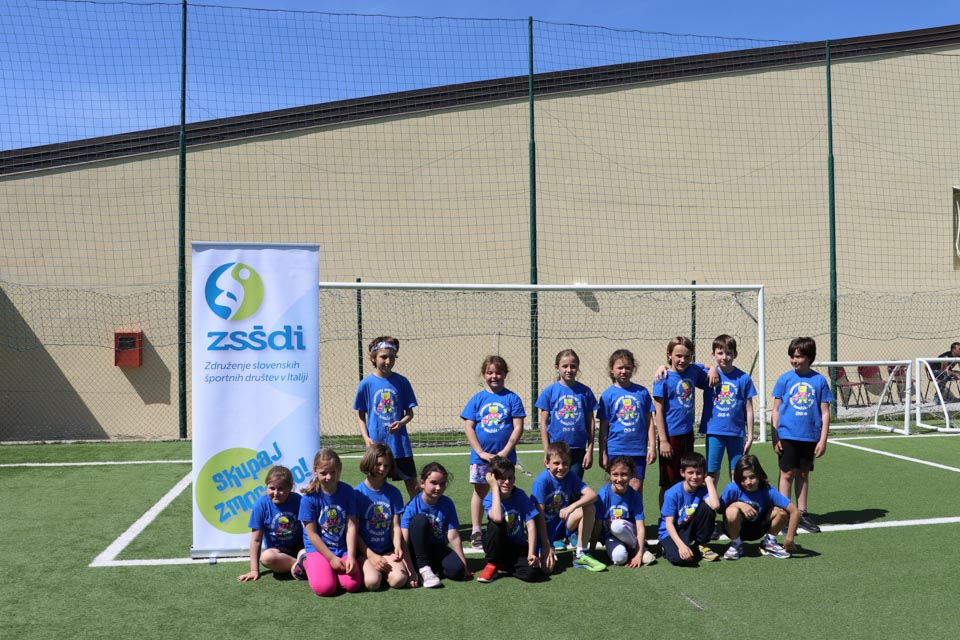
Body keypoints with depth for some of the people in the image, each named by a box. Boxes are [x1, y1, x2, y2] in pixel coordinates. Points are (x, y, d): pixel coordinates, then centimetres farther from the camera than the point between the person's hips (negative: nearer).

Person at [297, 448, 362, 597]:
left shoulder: (347, 491, -5)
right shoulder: (310, 497, -13)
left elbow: (351, 526, -6)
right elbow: (311, 533, -10)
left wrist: (351, 556, -15)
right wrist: (331, 558, -12)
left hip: (343, 548, 2)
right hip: (318, 548, -2)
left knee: (353, 585, -19)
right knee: (324, 588, -23)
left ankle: (334, 568, 13)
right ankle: (307, 562, 8)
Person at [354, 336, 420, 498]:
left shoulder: (401, 382, 0)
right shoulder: (366, 383, -3)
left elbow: (409, 412, 5)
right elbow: (360, 414, 4)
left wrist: (401, 423, -16)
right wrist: (366, 438, -9)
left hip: (400, 444, 1)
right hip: (376, 443, -1)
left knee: (412, 484, 5)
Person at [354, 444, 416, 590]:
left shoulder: (393, 493, 4)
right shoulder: (358, 493, -6)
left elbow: (395, 526, 3)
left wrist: (398, 547, -17)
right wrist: (372, 556, -13)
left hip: (387, 550, 2)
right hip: (364, 550, -2)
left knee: (399, 580, -25)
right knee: (372, 582, -28)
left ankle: (383, 569, 5)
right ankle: (366, 569, 4)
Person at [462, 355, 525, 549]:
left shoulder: (512, 398, -2)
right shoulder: (477, 399, 2)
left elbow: (518, 426, -5)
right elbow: (468, 427, -1)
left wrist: (505, 451, -12)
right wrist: (481, 452, -9)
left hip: (504, 455, -1)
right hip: (481, 455, 1)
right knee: (480, 491, 8)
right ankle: (476, 532, 16)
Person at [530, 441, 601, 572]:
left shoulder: (570, 477, -5)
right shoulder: (542, 481, -21)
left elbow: (592, 495, -17)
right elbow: (539, 516, -23)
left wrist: (572, 506, -34)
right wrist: (546, 546, -27)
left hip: (562, 525, 5)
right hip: (545, 529, -5)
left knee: (589, 508, -20)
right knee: (547, 566, -29)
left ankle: (580, 555, -9)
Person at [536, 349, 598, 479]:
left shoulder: (585, 391, 1)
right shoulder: (549, 392, -2)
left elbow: (590, 422, 5)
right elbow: (544, 422, 0)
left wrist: (590, 450, 2)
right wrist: (546, 451, -3)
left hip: (578, 449, 1)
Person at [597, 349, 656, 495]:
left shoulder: (642, 392, 3)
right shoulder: (608, 395, -1)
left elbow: (649, 421, 7)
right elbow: (603, 427, 2)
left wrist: (652, 446, 2)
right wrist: (603, 454, 1)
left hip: (638, 449, 1)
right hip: (616, 450, -1)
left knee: (636, 487, 3)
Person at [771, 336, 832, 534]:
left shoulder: (819, 380, -1)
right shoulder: (784, 379, -2)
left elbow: (825, 412, 2)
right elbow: (776, 410, 2)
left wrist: (823, 439, -1)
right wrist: (774, 437, -2)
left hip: (810, 437, 1)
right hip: (787, 435, -1)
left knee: (803, 474, 12)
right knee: (787, 474, 2)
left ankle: (802, 514, 22)